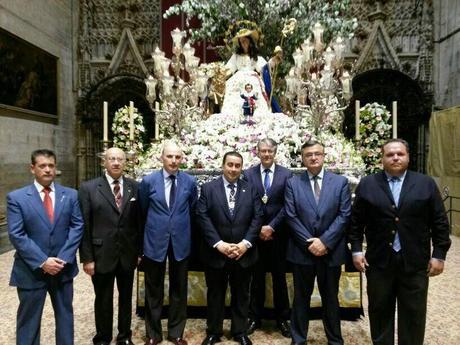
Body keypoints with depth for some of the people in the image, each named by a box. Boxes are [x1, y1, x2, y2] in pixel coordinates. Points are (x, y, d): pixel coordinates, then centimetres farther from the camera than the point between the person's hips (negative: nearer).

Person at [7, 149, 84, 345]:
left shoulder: (71, 195, 1)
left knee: (65, 314, 17)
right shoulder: (16, 197, -5)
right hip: (31, 271, -2)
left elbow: (77, 227, -3)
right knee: (28, 320, 13)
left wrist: (63, 258, -13)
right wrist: (42, 262, -17)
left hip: (63, 268, 2)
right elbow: (16, 235, -11)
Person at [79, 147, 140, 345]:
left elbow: (139, 221, 3)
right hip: (101, 255, -2)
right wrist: (87, 258, -9)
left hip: (128, 254, 2)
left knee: (126, 298, 17)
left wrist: (140, 251, 3)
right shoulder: (88, 188, -6)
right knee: (103, 300, 14)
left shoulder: (135, 187, 0)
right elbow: (84, 226, -7)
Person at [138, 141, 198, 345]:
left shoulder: (190, 182, -3)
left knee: (179, 290, 13)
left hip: (181, 242, 1)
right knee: (154, 291, 13)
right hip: (155, 242, -1)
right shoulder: (148, 181, -5)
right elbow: (142, 212, 6)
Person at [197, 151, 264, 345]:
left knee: (241, 295, 16)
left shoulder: (251, 190, 3)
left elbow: (257, 218, -2)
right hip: (216, 253, -1)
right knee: (215, 294, 14)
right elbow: (202, 218, -9)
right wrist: (218, 244, -17)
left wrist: (246, 243, -13)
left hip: (243, 253, 2)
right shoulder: (208, 188, -2)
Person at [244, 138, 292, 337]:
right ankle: (255, 317, 25)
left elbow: (288, 206, -6)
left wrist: (271, 227, -12)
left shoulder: (286, 174, -1)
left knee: (279, 277, 10)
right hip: (255, 233, 1)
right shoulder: (248, 174, 2)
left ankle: (282, 319, 25)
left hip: (278, 233, 0)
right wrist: (257, 228, -8)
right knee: (256, 277, 11)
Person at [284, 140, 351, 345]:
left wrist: (325, 241, -14)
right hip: (302, 251, 0)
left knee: (330, 298, 16)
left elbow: (344, 215, -5)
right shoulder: (292, 183, 0)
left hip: (331, 251, 0)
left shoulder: (340, 182, 1)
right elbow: (291, 217, -5)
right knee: (301, 298, 13)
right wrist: (309, 242, -12)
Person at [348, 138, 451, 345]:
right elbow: (356, 222, 3)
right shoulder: (367, 184, 0)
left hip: (415, 262, 0)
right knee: (380, 311, 13)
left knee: (414, 315, 12)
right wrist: (356, 250, -2)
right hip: (379, 261, 0)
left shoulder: (426, 184, 1)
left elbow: (439, 222, 2)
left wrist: (439, 254, -2)